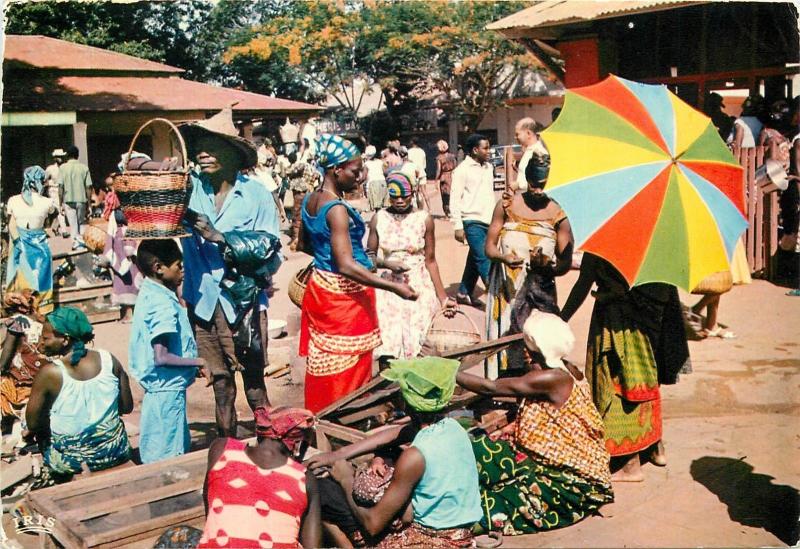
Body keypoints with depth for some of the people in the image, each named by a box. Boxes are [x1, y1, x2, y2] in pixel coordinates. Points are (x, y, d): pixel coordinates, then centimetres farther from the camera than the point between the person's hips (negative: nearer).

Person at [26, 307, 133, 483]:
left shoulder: (49, 373, -20)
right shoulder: (109, 359, -11)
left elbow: (33, 424, -11)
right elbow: (127, 408, -2)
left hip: (72, 462, -2)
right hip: (116, 453, 2)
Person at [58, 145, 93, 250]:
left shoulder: (63, 167, -2)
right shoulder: (84, 168, 0)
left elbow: (61, 186, -5)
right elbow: (88, 187, -1)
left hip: (69, 200, -1)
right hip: (81, 199, 1)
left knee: (73, 224, 5)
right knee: (81, 222, 19)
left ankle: (76, 242, 2)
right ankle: (82, 240, 11)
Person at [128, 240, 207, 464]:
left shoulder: (148, 293, 7)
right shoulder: (164, 304, -22)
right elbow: (161, 357, -27)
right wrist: (198, 362, -18)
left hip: (158, 388, 10)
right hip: (167, 389, -10)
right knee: (169, 456, 1)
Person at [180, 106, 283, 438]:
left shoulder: (255, 194, -6)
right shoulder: (190, 188, 0)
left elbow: (270, 249, -8)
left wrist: (221, 237, -17)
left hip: (243, 301, -3)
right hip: (203, 301, 3)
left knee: (253, 379, 6)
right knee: (219, 380, 16)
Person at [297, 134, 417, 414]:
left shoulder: (310, 200, 4)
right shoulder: (337, 209, -24)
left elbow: (303, 244, 18)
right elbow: (346, 266, -30)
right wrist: (394, 286, -31)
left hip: (319, 286, 9)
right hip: (344, 294, -9)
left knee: (325, 366, 19)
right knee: (348, 370, 4)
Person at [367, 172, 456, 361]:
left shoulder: (424, 219, -3)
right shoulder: (379, 219, 0)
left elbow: (430, 261, 0)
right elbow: (369, 255, 4)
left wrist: (443, 297, -1)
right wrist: (388, 264, -16)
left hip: (418, 287, -1)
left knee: (416, 342, -1)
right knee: (387, 342, -3)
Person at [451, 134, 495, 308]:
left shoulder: (488, 167, 13)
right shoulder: (463, 169, -7)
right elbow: (455, 200, -9)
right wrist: (458, 226, -13)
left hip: (487, 221, 7)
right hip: (472, 222, -7)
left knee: (475, 259, 13)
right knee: (484, 260, -9)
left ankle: (464, 294, 23)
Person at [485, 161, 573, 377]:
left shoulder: (558, 216, -2)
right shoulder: (507, 206, 3)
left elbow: (565, 264, -1)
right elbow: (489, 246, 4)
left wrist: (546, 265, -23)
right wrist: (504, 257, -18)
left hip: (539, 294, -1)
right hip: (505, 290, 1)